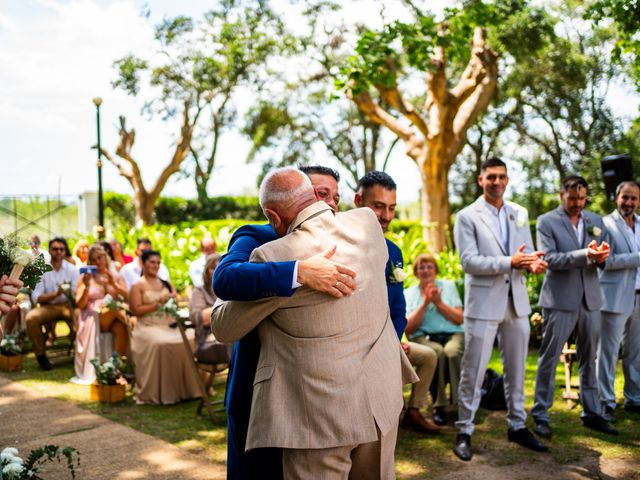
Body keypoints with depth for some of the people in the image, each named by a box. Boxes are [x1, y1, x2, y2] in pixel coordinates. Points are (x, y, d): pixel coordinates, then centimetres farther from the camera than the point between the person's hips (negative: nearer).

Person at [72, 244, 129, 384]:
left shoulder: (116, 276, 16)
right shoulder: (85, 277, 10)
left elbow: (128, 298, 3)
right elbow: (80, 305, 1)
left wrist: (113, 285, -10)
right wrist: (87, 287, -13)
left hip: (114, 318, 2)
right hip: (93, 318, -2)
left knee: (121, 328, -35)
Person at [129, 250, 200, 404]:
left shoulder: (166, 283, 22)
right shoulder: (137, 286, 6)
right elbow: (136, 310, -5)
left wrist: (173, 299, -4)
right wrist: (157, 303, -9)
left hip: (170, 325, 5)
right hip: (149, 327, -5)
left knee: (190, 338, -24)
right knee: (161, 343, -36)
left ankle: (186, 387, -15)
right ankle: (160, 393, -25)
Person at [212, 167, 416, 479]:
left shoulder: (274, 258, -17)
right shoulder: (367, 223, -4)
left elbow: (225, 329, -2)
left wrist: (223, 304, 21)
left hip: (321, 413, -6)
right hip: (381, 399, 6)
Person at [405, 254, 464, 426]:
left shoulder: (448, 286, 15)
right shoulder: (409, 293, 13)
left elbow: (460, 319, 6)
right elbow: (408, 328, 0)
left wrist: (438, 303, -6)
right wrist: (425, 303, -7)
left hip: (453, 334, 1)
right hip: (424, 337, -1)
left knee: (452, 351, -35)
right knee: (438, 352, -36)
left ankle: (461, 402, -24)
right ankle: (439, 406, -27)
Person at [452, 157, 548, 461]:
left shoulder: (520, 214, 11)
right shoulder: (467, 217, -6)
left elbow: (527, 250, 11)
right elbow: (468, 262, -14)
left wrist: (533, 262, -14)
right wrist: (511, 262, -23)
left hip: (516, 300, 5)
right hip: (483, 302, -5)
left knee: (516, 369, 14)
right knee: (473, 371, 0)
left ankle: (517, 427, 27)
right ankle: (464, 432, 11)